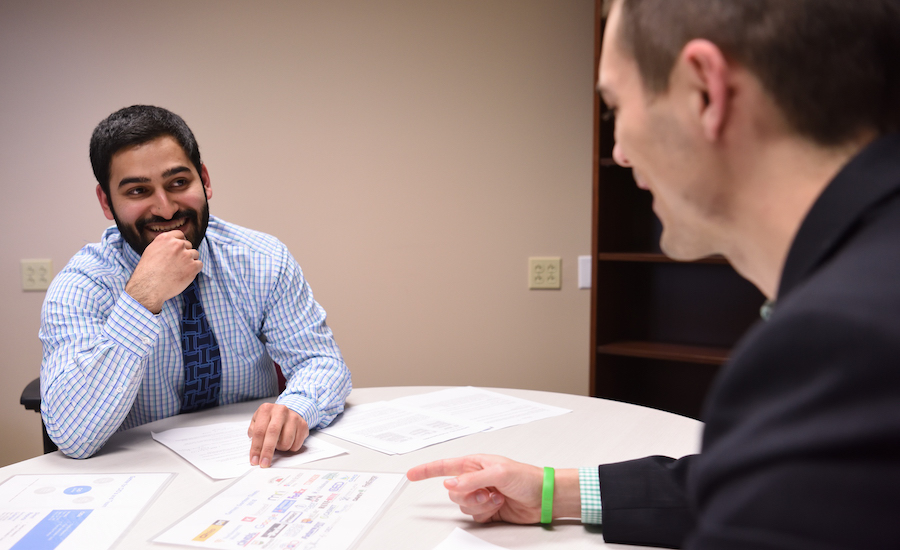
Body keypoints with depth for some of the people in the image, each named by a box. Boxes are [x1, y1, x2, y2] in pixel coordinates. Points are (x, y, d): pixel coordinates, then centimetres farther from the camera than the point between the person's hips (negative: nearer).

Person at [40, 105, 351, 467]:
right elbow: (72, 437, -23)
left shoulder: (264, 261, -6)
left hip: (254, 461, 3)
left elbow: (322, 362, -7)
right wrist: (142, 299, -31)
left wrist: (293, 409, -31)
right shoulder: (79, 288, -12)